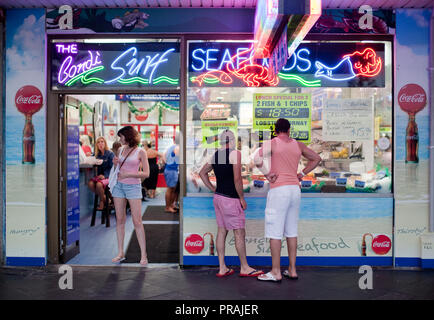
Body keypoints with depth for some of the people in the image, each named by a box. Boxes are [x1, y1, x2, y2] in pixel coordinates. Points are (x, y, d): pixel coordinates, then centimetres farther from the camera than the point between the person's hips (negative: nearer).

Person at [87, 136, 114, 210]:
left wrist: (104, 175, -20)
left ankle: (102, 201, -6)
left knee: (99, 184, -33)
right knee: (90, 183, -25)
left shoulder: (110, 154, -4)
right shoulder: (97, 155, 12)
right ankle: (103, 197, -3)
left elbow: (112, 167, -8)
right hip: (100, 176, 5)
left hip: (108, 176, -5)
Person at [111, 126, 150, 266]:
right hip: (119, 186, 5)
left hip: (133, 187, -5)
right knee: (120, 220, 5)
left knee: (137, 221, -7)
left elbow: (146, 174, -7)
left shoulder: (140, 152, -4)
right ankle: (120, 253, 12)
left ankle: (143, 255, -3)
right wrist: (115, 163, 1)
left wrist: (128, 174, -15)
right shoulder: (121, 150, 11)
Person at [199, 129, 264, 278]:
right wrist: (242, 198, -9)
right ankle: (244, 268, 8)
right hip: (230, 199, -8)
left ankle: (222, 268, 14)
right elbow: (237, 179, -19)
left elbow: (202, 173, 20)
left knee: (221, 231, 10)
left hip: (218, 197, 8)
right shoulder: (235, 154, -12)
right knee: (239, 233, 0)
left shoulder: (215, 155, 10)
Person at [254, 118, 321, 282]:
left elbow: (258, 159, -20)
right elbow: (316, 158, 21)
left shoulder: (271, 143, -4)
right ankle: (292, 270, 16)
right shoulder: (298, 145, 12)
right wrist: (301, 174, 17)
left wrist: (267, 174, -9)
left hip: (278, 189, -6)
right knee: (291, 231, 12)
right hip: (295, 189, 6)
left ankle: (276, 272, 1)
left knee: (274, 232, -2)